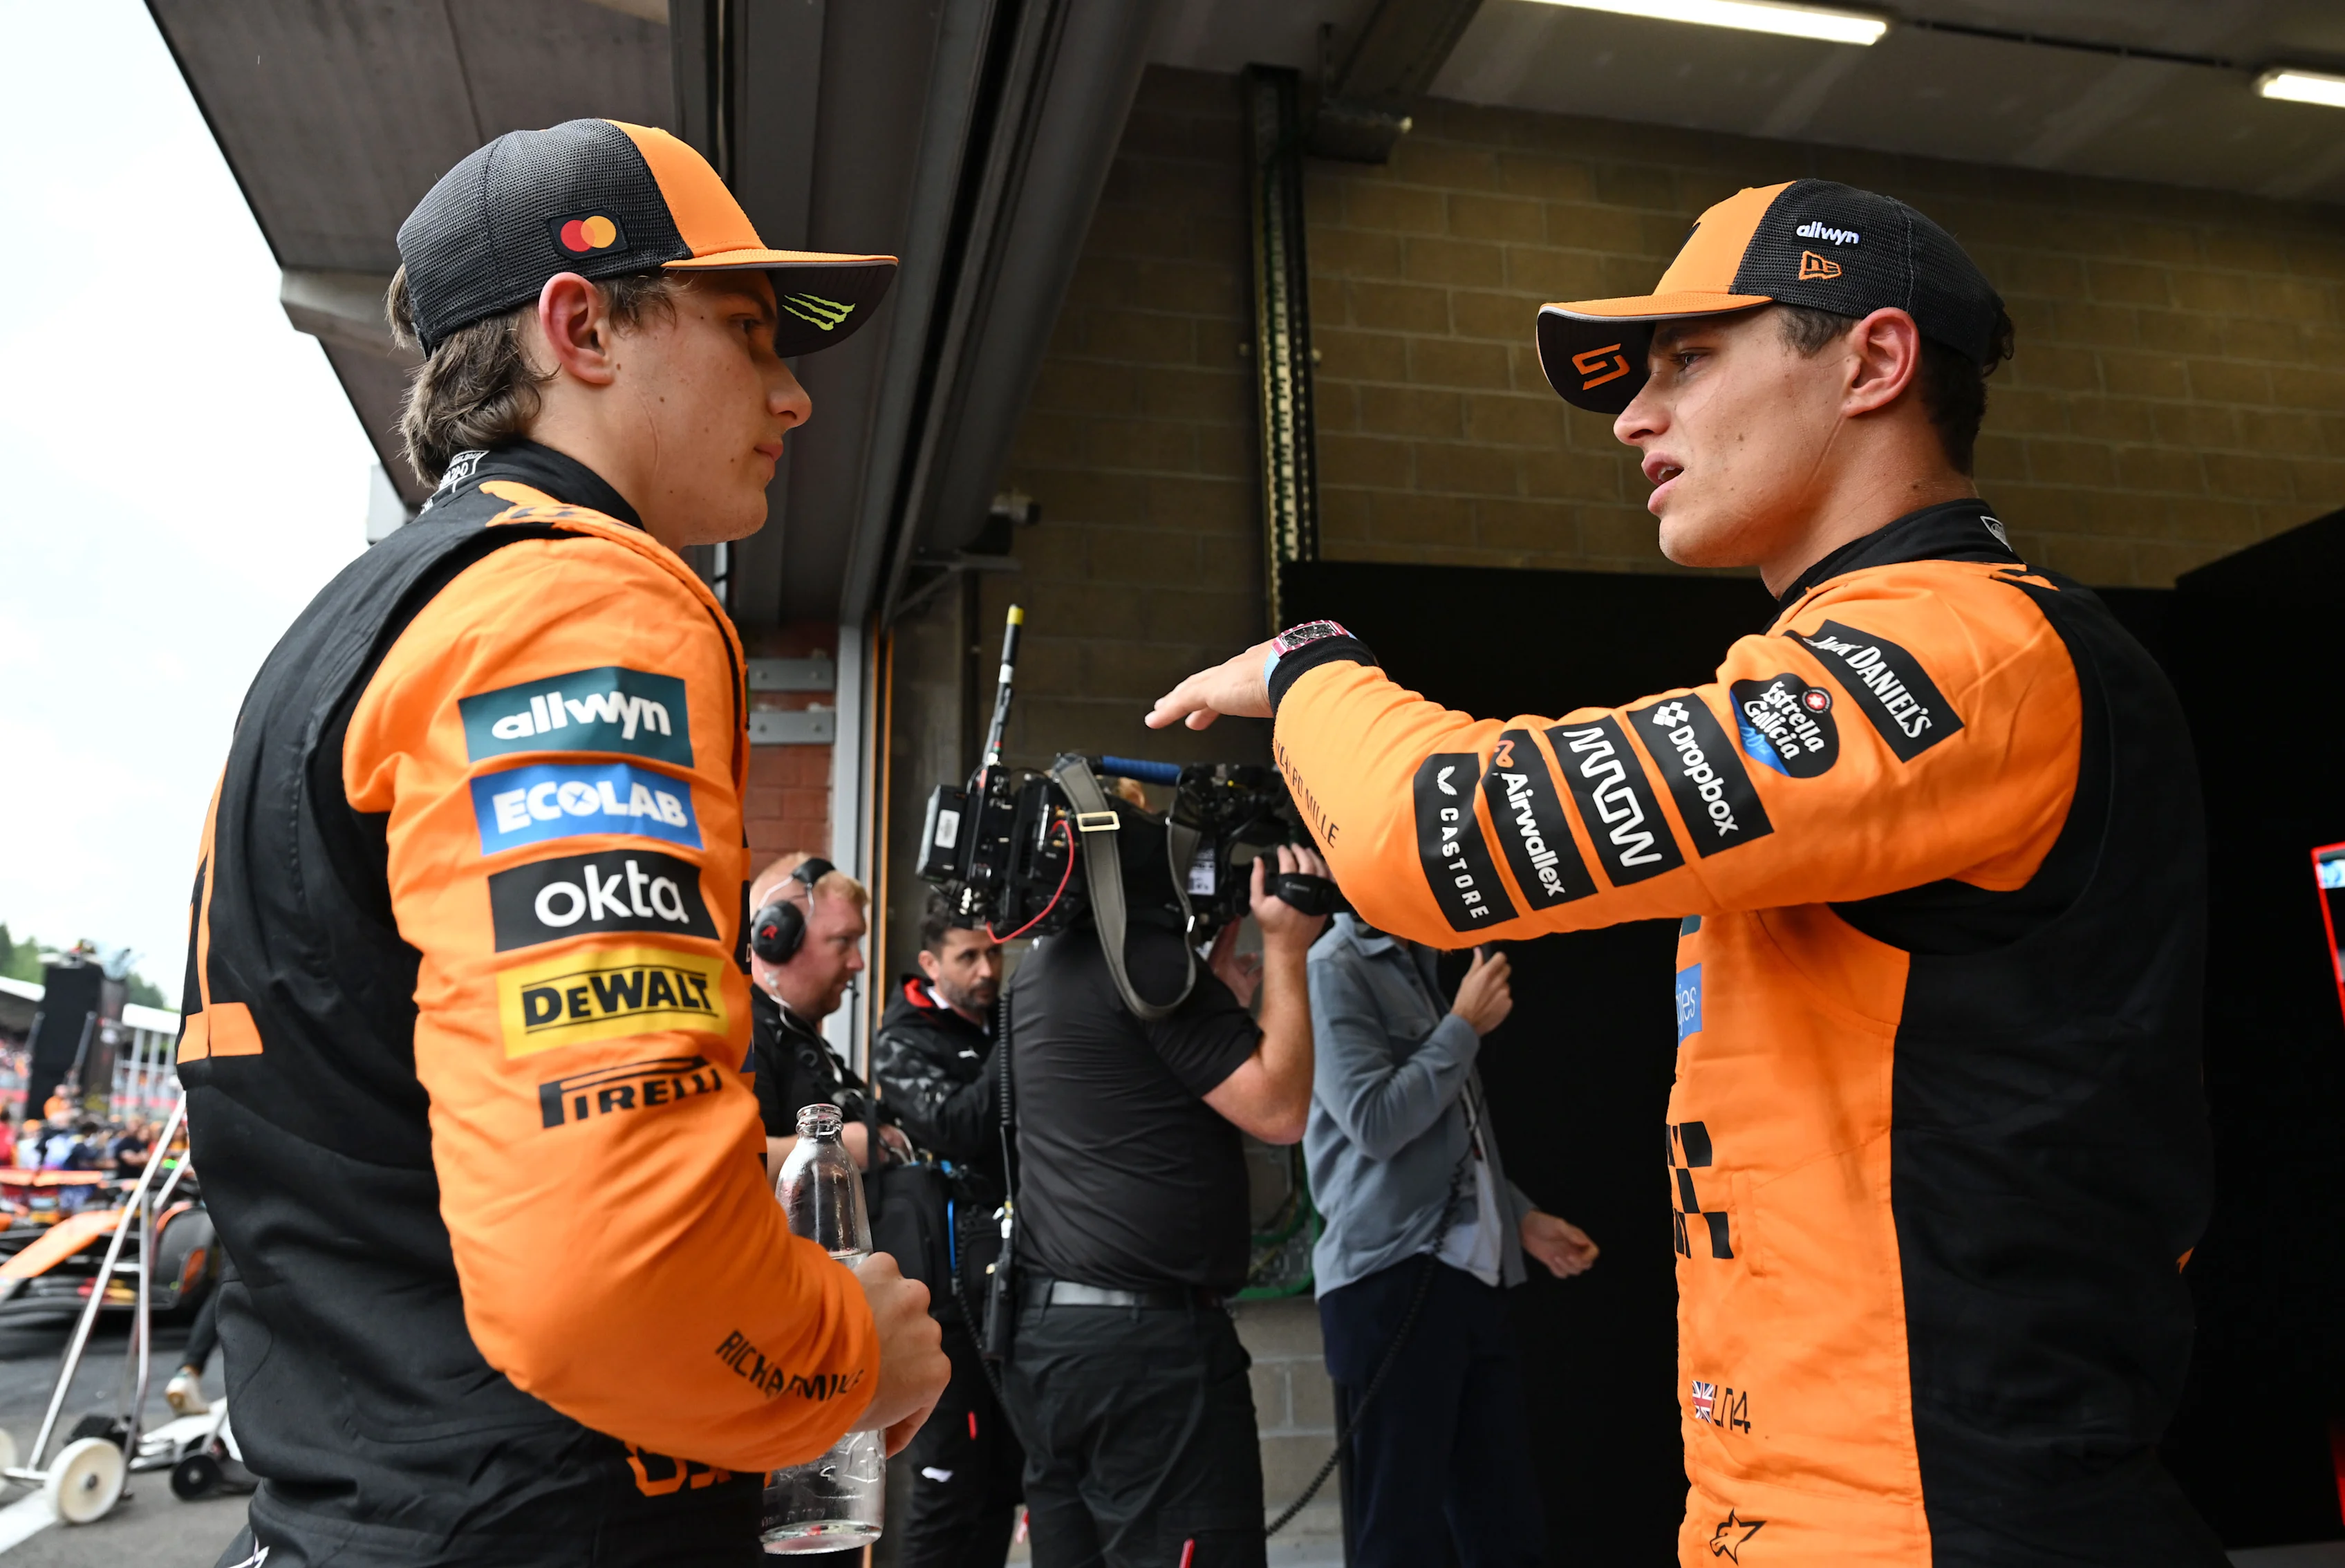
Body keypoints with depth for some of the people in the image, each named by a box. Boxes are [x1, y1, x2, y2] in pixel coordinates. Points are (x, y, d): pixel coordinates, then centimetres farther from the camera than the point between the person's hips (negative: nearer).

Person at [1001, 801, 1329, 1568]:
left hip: (1040, 1331, 9)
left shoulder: (1039, 972, 14)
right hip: (1145, 1337, -9)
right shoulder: (1145, 954, -13)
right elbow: (1279, 1109, -14)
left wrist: (1223, 976, 18)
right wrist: (1286, 952, -6)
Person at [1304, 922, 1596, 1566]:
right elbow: (1376, 1122, -18)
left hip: (1466, 1274, 8)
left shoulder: (1416, 964, 17)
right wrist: (1466, 1025, -10)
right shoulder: (1334, 970, -10)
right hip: (1392, 1281, -8)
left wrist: (1521, 1217, 17)